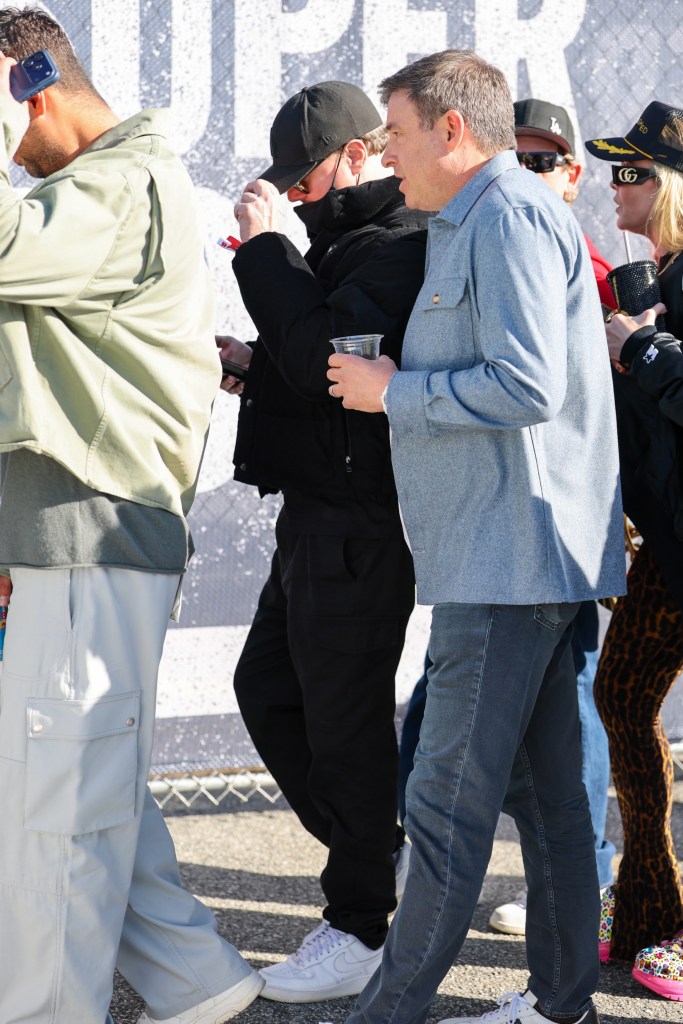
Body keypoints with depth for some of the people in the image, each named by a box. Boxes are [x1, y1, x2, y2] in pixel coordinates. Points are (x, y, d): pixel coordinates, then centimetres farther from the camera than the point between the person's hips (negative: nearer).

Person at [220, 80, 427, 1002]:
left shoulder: (396, 248, -15)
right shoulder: (350, 242, 18)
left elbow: (327, 358, -28)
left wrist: (267, 248, -20)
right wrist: (256, 368, 9)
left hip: (356, 527, -11)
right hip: (317, 515, 11)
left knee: (344, 718, -2)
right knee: (267, 687, 17)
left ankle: (361, 925, 10)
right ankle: (381, 853, 28)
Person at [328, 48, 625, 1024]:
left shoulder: (509, 215, -12)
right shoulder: (476, 224, 21)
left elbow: (527, 384, -22)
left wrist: (393, 391, -11)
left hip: (508, 555, -11)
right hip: (518, 553, 11)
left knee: (449, 801, -7)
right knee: (545, 790, 13)